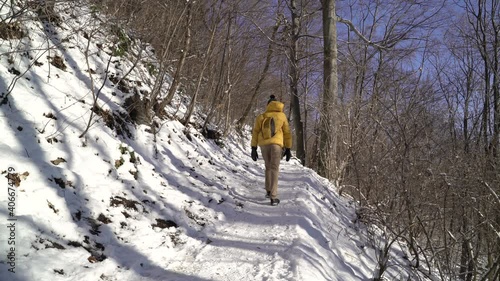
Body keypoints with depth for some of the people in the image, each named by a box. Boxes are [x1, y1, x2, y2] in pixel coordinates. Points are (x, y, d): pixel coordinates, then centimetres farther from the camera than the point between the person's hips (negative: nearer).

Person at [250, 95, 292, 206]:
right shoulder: (282, 115, 13)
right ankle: (273, 197, -12)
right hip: (276, 143, -2)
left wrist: (254, 148, 8)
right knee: (274, 169, -4)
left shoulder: (261, 117, 15)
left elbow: (255, 132, 8)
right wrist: (288, 149, 12)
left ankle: (268, 191, 21)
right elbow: (287, 133, 10)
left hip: (263, 144, 2)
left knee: (268, 167, 21)